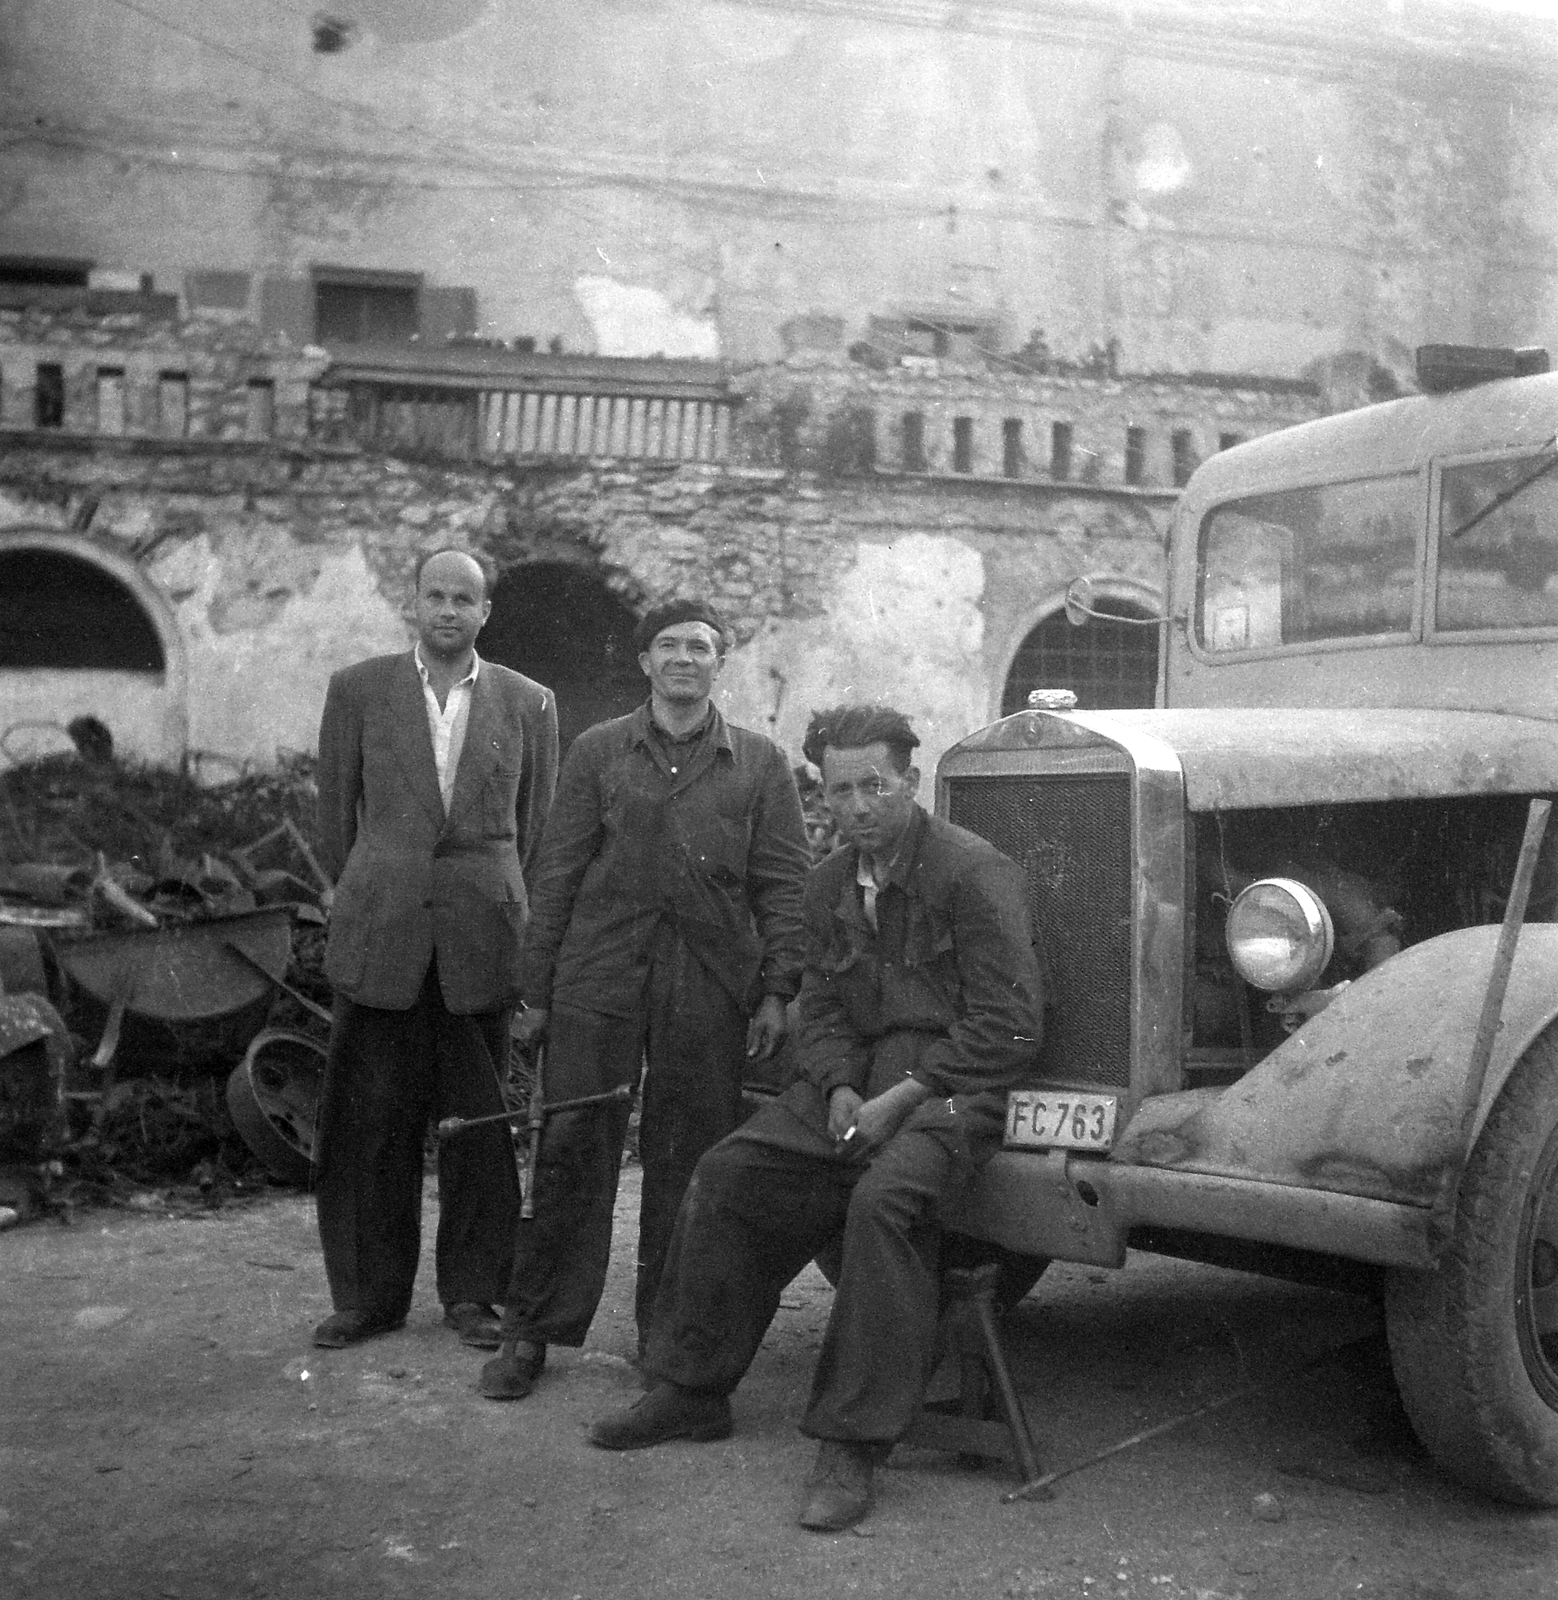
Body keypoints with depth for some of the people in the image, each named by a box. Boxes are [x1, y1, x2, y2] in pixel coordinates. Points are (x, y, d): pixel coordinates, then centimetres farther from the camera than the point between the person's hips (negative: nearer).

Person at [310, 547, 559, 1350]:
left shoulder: (528, 703, 6)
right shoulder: (357, 690, 5)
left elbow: (535, 827, 12)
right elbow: (335, 813, 10)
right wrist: (367, 900, 12)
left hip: (482, 937, 0)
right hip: (378, 933, 0)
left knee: (478, 1119, 4)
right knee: (369, 1118, 3)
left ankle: (471, 1292, 17)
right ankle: (369, 1293, 15)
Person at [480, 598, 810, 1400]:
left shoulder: (760, 763, 9)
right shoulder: (597, 751, 10)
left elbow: (782, 883, 5)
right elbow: (556, 874, 7)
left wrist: (777, 991, -4)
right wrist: (534, 993, 3)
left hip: (709, 992, 0)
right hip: (597, 981, 0)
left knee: (687, 1163, 5)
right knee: (571, 1152, 0)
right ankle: (530, 1332, 12)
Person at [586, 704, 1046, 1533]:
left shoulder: (973, 872, -11)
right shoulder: (830, 885, 12)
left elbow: (1008, 1029, -15)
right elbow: (822, 1009, 15)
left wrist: (902, 1094, -18)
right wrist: (839, 1089, -6)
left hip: (954, 1083, -7)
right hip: (858, 1082, 7)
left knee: (883, 1198, -34)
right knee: (727, 1172, -4)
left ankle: (852, 1445, -24)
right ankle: (692, 1388, 11)